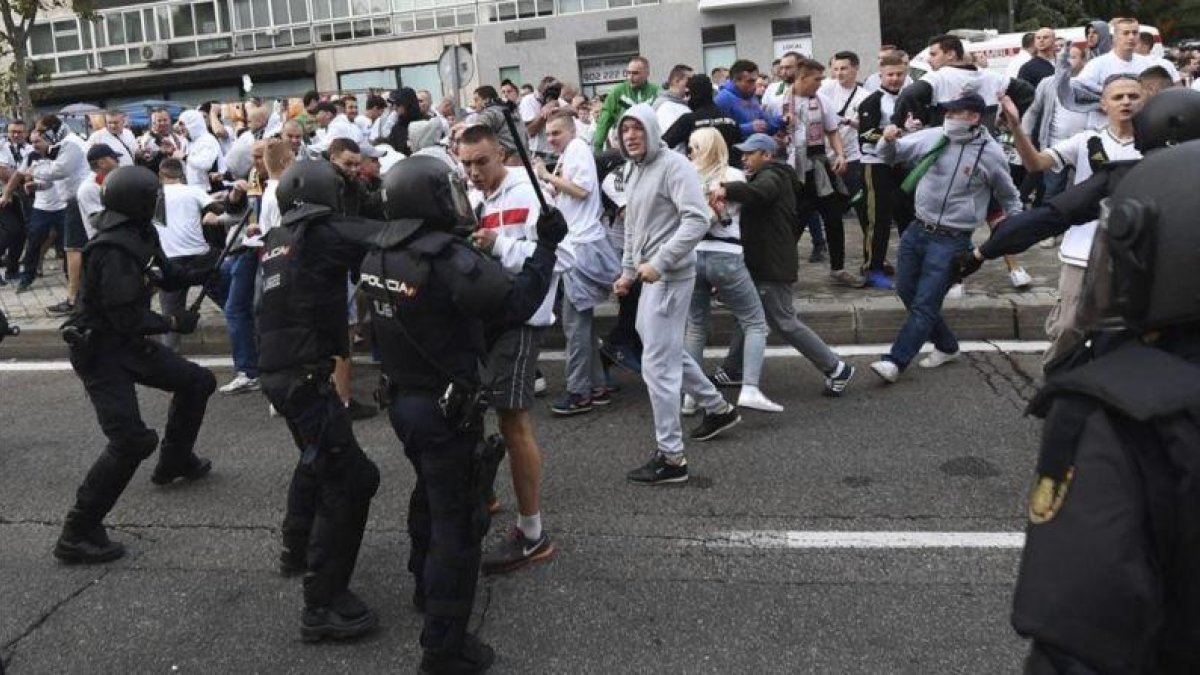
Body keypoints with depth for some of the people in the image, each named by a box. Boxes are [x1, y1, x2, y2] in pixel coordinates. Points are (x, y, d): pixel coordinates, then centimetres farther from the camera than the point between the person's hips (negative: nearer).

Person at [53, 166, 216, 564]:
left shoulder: (140, 235, 2)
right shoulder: (114, 250, -27)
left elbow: (164, 276, 15)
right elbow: (128, 318, -27)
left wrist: (205, 273, 1)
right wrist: (174, 323, -13)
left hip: (129, 341, 10)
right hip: (100, 351, -10)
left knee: (197, 383, 19)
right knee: (131, 440, -18)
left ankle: (174, 461, 39)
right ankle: (77, 534, -9)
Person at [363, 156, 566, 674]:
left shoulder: (379, 256, 1)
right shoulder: (450, 261, -25)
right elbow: (517, 304, -22)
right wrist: (546, 247, -12)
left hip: (400, 398, 8)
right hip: (446, 408, -8)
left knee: (430, 493, 29)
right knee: (458, 519, 2)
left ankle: (426, 586, 48)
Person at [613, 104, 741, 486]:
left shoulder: (673, 165, -13)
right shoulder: (633, 171, 15)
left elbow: (697, 219, -23)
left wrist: (660, 262, -26)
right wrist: (627, 271, 22)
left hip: (670, 276, -10)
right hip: (651, 276, 10)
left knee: (657, 364, -8)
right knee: (668, 351, 22)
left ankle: (671, 458, 0)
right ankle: (718, 409, 41)